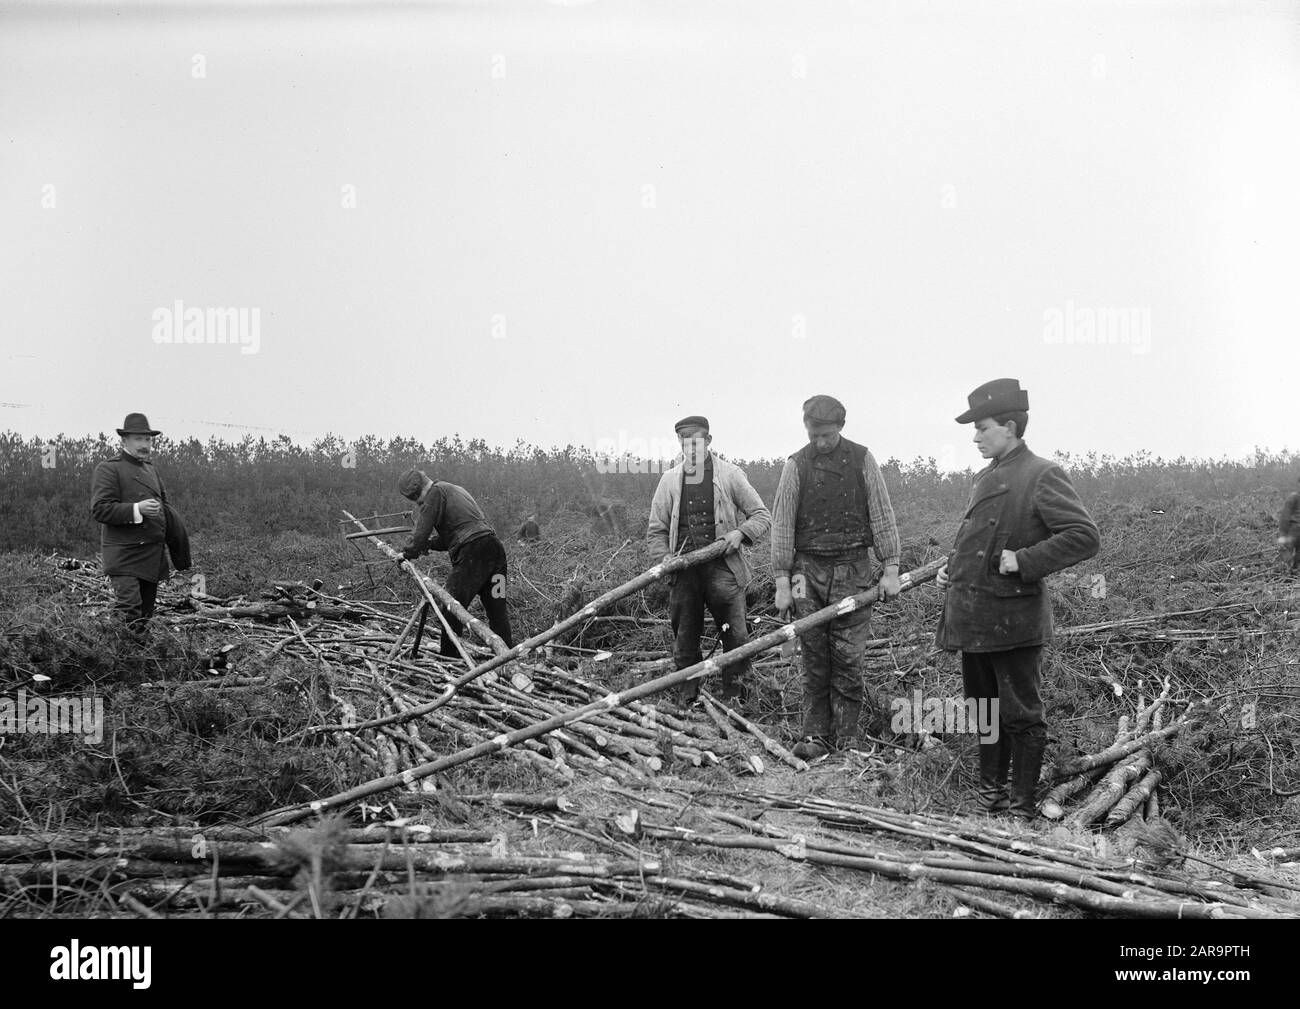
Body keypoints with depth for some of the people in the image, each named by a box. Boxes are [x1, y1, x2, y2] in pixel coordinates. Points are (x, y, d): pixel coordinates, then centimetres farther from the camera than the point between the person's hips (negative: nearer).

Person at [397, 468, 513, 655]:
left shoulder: (436, 491, 2)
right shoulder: (457, 490, 30)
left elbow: (423, 529, -3)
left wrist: (409, 553, 8)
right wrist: (431, 544, 19)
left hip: (472, 552, -9)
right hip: (494, 547, 9)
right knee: (497, 608, 11)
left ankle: (448, 657, -3)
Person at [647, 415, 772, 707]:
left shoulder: (730, 475, 4)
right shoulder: (670, 480, 10)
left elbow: (762, 515, 7)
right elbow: (656, 530, 14)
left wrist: (740, 533, -11)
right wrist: (665, 560, -3)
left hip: (722, 567, -2)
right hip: (684, 571, 2)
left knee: (735, 638, -5)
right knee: (684, 639, 7)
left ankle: (732, 695, 7)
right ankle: (686, 699, 17)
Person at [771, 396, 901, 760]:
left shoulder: (862, 459, 3)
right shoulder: (797, 465, 3)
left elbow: (882, 515, 5)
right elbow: (781, 525, 3)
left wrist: (890, 569, 0)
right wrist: (782, 582, -1)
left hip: (852, 569, -1)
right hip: (809, 569, 1)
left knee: (848, 658, -3)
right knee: (815, 658, 2)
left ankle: (846, 737, 3)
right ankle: (816, 735, 7)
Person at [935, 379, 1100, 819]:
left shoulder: (1042, 477, -13)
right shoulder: (987, 477, 14)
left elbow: (1085, 537, -19)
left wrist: (1024, 561, -22)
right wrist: (952, 567, 12)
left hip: (1012, 620, -9)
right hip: (974, 618, 9)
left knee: (1021, 716, 2)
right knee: (985, 710, 18)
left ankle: (1022, 806, 10)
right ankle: (990, 793, 30)